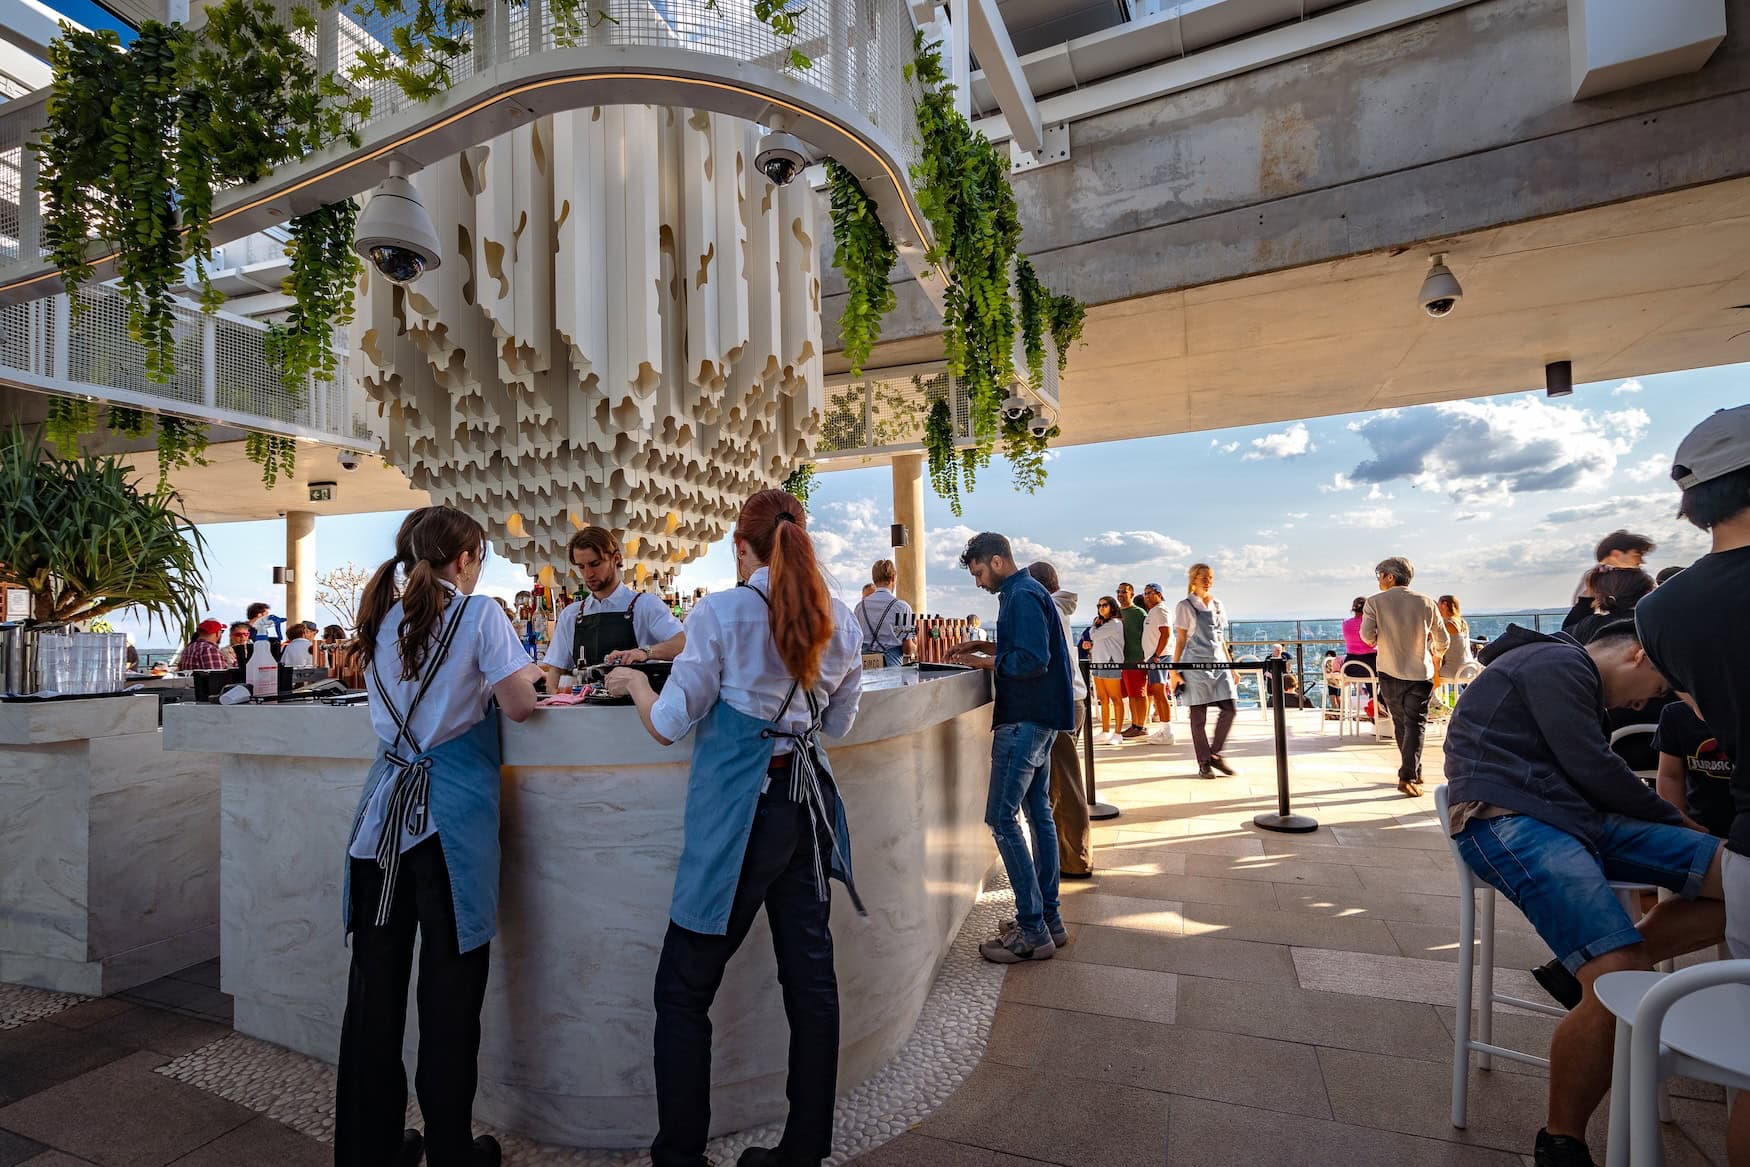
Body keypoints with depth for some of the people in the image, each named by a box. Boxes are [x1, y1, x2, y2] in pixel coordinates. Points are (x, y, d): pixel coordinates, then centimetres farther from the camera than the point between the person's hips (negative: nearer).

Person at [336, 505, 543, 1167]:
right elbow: (519, 707, -11)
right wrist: (524, 674, 10)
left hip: (385, 805, 6)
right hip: (450, 812, -6)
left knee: (376, 979, 13)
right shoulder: (478, 615, -8)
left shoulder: (383, 617, 10)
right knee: (449, 985, 5)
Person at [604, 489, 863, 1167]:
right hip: (809, 804, 6)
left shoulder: (721, 614, -12)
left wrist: (634, 683, 11)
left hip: (738, 811, -5)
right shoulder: (840, 622, 3)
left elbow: (669, 725, -6)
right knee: (811, 978, 16)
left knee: (683, 990, 11)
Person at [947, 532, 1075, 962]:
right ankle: (1049, 919, 22)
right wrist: (986, 646, 14)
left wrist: (982, 661, -14)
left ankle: (1033, 932, -2)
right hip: (1040, 717, 11)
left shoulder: (1021, 596, -16)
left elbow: (1033, 660, -24)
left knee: (1001, 818, -8)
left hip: (1025, 720, -11)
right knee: (1038, 812, 13)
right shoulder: (1026, 592, 17)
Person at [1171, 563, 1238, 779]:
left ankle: (1215, 754, 13)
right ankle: (1204, 763, 9)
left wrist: (1231, 665, 15)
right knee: (1198, 716, -1)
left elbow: (1221, 639, 18)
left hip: (1219, 663, 5)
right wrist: (1175, 670, -6)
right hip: (1195, 664, -5)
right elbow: (1180, 640, -2)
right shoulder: (1185, 606, -1)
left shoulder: (1217, 605, 14)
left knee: (1228, 709, -4)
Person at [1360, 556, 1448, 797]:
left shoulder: (1375, 602, -7)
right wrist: (1436, 656, 27)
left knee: (1401, 723, 14)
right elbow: (1442, 640, 6)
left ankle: (1413, 772, 23)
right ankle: (1408, 777, -7)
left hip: (1390, 672, 0)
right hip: (1420, 672, 0)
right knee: (1416, 724, 1)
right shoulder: (1426, 603, -1)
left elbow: (1367, 636, -14)